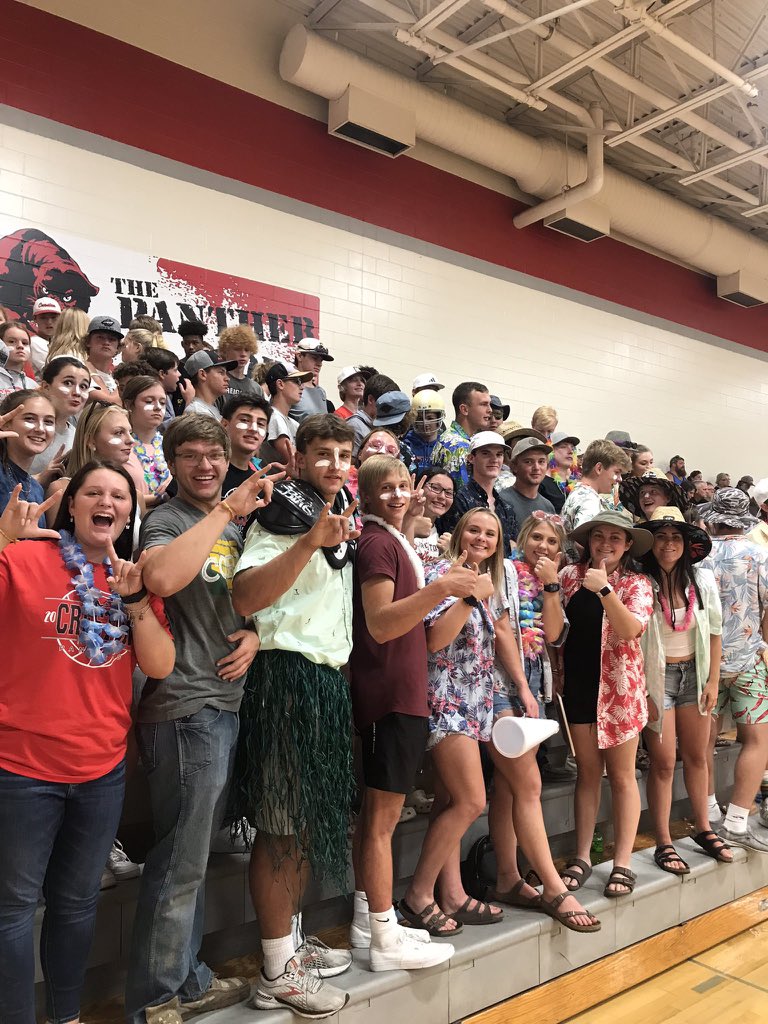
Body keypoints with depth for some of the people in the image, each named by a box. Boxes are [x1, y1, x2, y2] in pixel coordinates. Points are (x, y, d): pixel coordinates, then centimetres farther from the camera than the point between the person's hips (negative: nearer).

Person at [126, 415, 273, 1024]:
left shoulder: (235, 524, 16)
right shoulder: (167, 520, -7)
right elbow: (161, 577, -30)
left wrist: (255, 632, 3)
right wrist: (226, 510, -23)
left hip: (227, 701, 8)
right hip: (186, 706, -8)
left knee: (193, 855, 19)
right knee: (181, 860, 1)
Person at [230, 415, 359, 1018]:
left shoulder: (338, 522, 17)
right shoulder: (281, 516, -9)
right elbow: (245, 597, -26)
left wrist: (346, 543, 17)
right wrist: (311, 541, -32)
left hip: (330, 678, 9)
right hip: (289, 677, -9)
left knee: (310, 818, 17)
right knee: (281, 825, 0)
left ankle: (290, 942, 33)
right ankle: (278, 973, 14)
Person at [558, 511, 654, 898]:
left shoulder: (637, 583, -2)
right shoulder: (569, 576, 3)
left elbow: (632, 629, -19)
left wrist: (604, 588, -26)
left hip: (619, 685, -2)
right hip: (578, 684, 2)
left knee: (621, 775, 5)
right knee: (587, 771, 11)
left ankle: (622, 863, 15)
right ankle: (582, 857, 21)